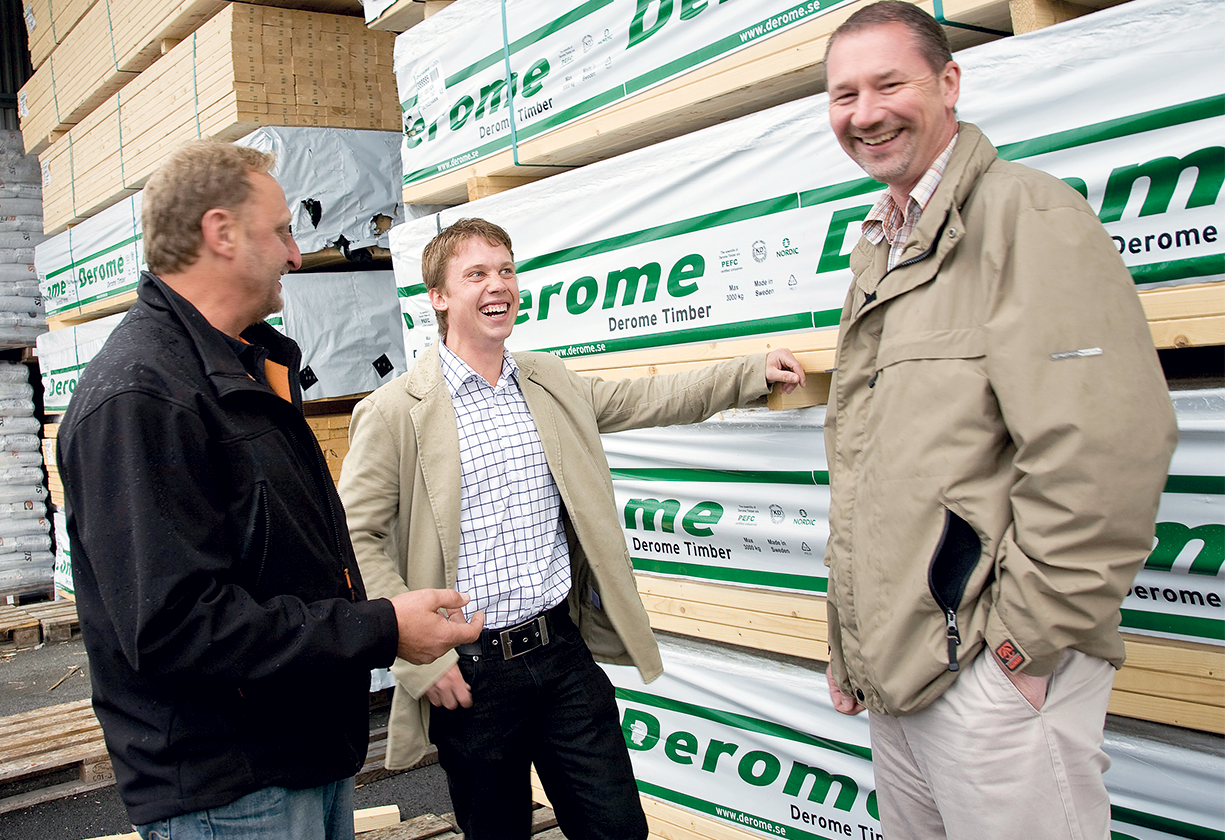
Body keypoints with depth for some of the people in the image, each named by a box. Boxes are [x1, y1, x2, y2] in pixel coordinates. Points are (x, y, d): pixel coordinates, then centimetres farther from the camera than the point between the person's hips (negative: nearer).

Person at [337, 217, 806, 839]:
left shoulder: (551, 384, 8)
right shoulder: (395, 410, -9)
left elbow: (648, 398, 18)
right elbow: (357, 538, -9)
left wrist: (754, 372, 12)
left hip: (564, 649, 4)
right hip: (467, 671, -4)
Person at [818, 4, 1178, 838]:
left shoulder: (1029, 215, -9)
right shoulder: (878, 251, 16)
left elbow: (1104, 449, -20)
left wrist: (1028, 638, -17)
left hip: (996, 674, -8)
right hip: (889, 666, 8)